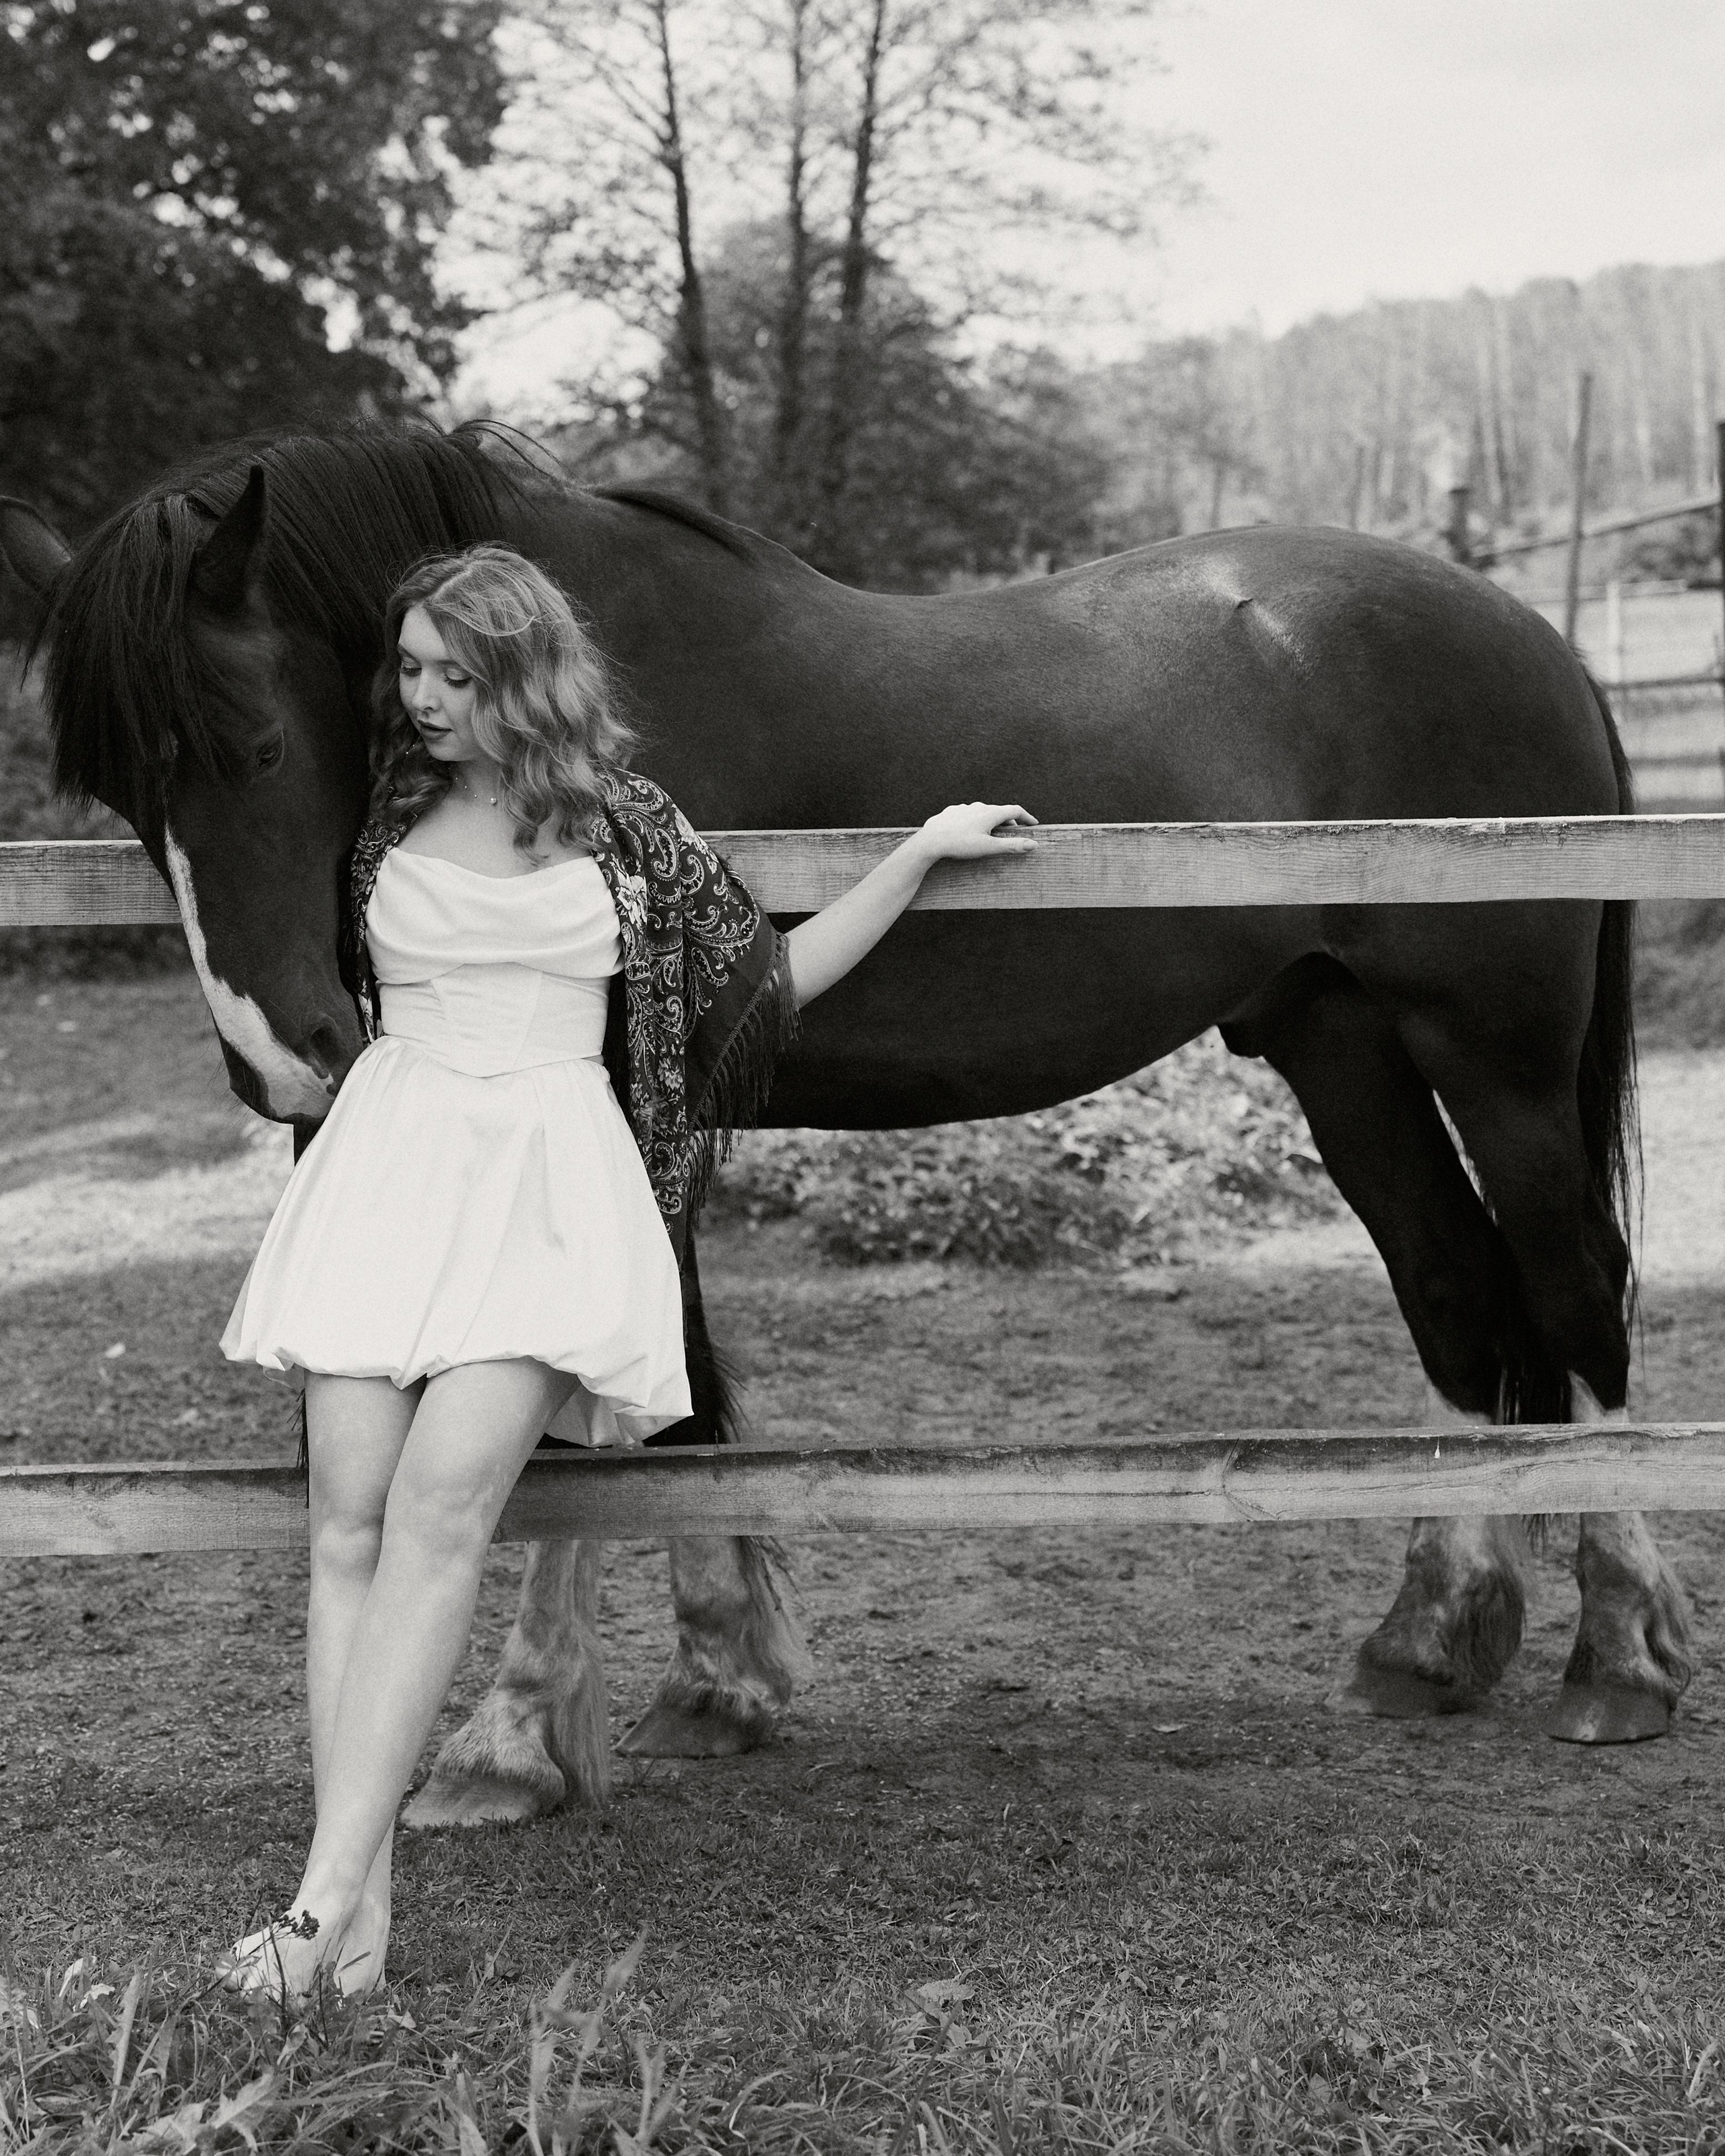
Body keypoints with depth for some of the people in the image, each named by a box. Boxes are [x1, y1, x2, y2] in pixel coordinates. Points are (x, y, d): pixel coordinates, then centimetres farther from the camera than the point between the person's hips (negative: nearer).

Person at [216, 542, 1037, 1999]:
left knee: (442, 1501, -20)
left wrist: (924, 853, 16)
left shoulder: (621, 824, 9)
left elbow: (772, 976, 15)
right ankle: (361, 1911, -9)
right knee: (349, 1516, -10)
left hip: (551, 1179, -2)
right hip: (389, 1157, 3)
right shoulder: (388, 815, 15)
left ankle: (326, 1902, -21)